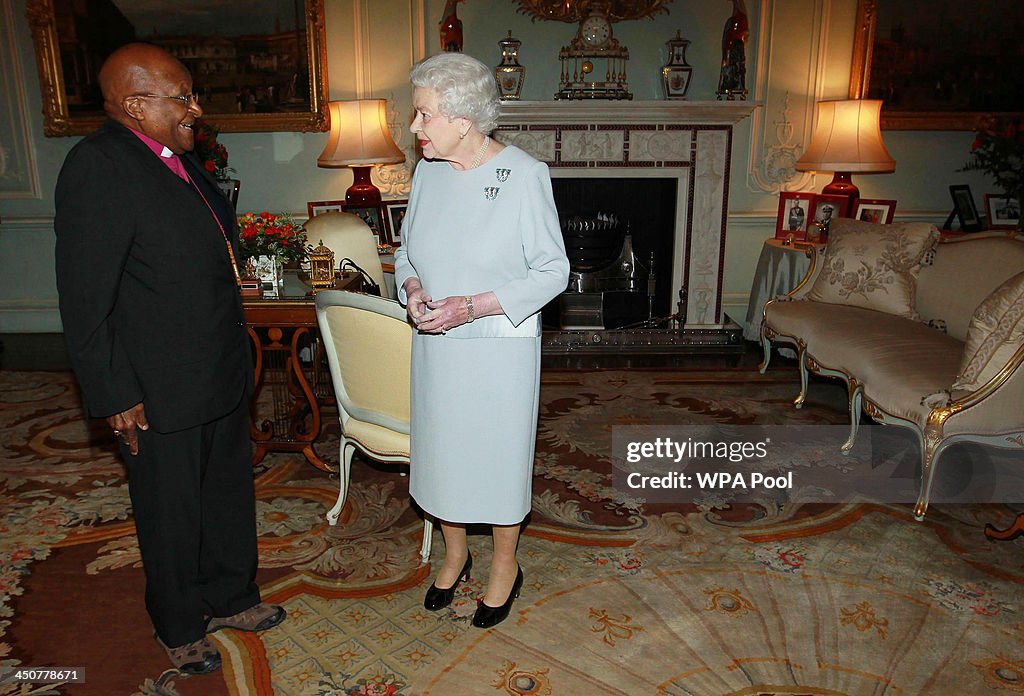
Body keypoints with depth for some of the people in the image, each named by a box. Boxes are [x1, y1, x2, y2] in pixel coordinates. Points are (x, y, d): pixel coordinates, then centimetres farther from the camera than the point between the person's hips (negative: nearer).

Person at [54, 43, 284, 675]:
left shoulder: (179, 157, 8)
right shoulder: (97, 167, -19)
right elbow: (86, 301, -19)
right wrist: (116, 397, -17)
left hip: (222, 373, 8)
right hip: (161, 393, -8)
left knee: (229, 493, 21)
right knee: (172, 516, 12)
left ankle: (231, 597, 43)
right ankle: (180, 628, 35)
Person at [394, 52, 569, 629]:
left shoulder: (525, 175, -15)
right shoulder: (429, 171, 2)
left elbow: (553, 272, -14)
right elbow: (409, 250, 13)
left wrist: (472, 306, -22)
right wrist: (413, 288, -10)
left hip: (500, 348, -5)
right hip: (435, 345, 5)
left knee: (498, 452, 10)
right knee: (442, 447, 17)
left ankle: (505, 567, 34)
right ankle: (455, 554, 42)